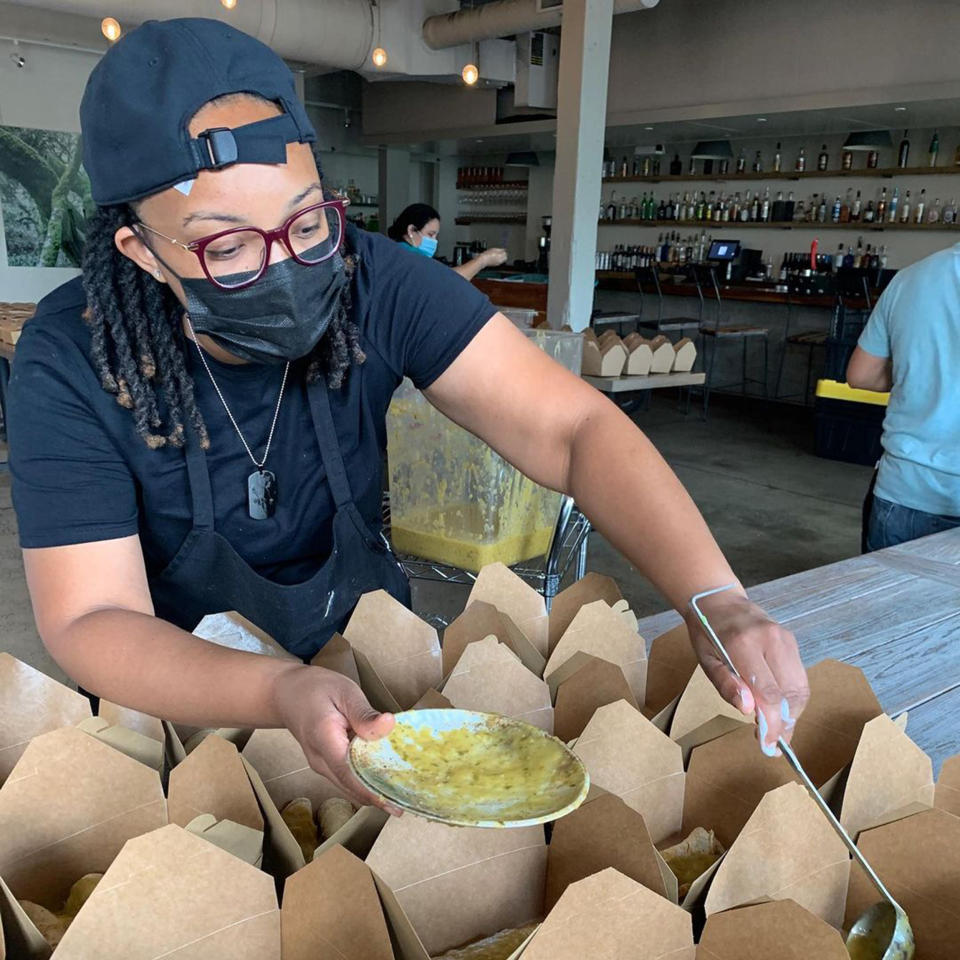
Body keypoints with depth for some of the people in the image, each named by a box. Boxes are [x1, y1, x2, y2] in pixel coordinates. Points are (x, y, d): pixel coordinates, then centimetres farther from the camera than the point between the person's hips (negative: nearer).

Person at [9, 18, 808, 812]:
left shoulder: (376, 287, -15)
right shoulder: (71, 363, -17)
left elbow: (572, 428, -20)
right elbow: (88, 621, -19)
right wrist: (284, 694, -38)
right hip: (176, 701, 0)